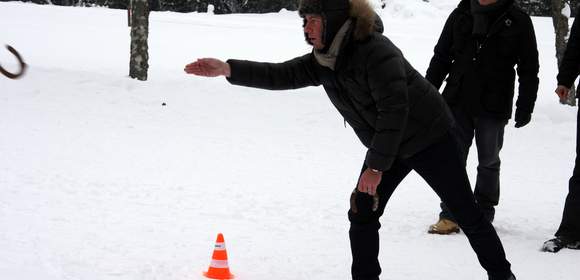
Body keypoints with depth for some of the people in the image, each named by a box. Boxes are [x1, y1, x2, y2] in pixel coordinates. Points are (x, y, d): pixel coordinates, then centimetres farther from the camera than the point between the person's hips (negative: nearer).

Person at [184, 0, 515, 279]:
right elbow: (283, 75, -8)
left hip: (428, 137, -8)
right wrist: (228, 69, -20)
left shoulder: (376, 52, -29)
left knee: (465, 210, 2)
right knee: (362, 213, 0)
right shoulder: (324, 60, -3)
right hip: (386, 146, 8)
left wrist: (376, 166, -33)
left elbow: (393, 110, -33)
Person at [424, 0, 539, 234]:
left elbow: (529, 69, 1)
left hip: (493, 108, -2)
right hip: (457, 101, 2)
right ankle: (450, 216, 5)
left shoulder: (518, 22, -2)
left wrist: (525, 107, -4)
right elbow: (441, 57, 13)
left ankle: (483, 216, 22)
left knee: (488, 162, 9)